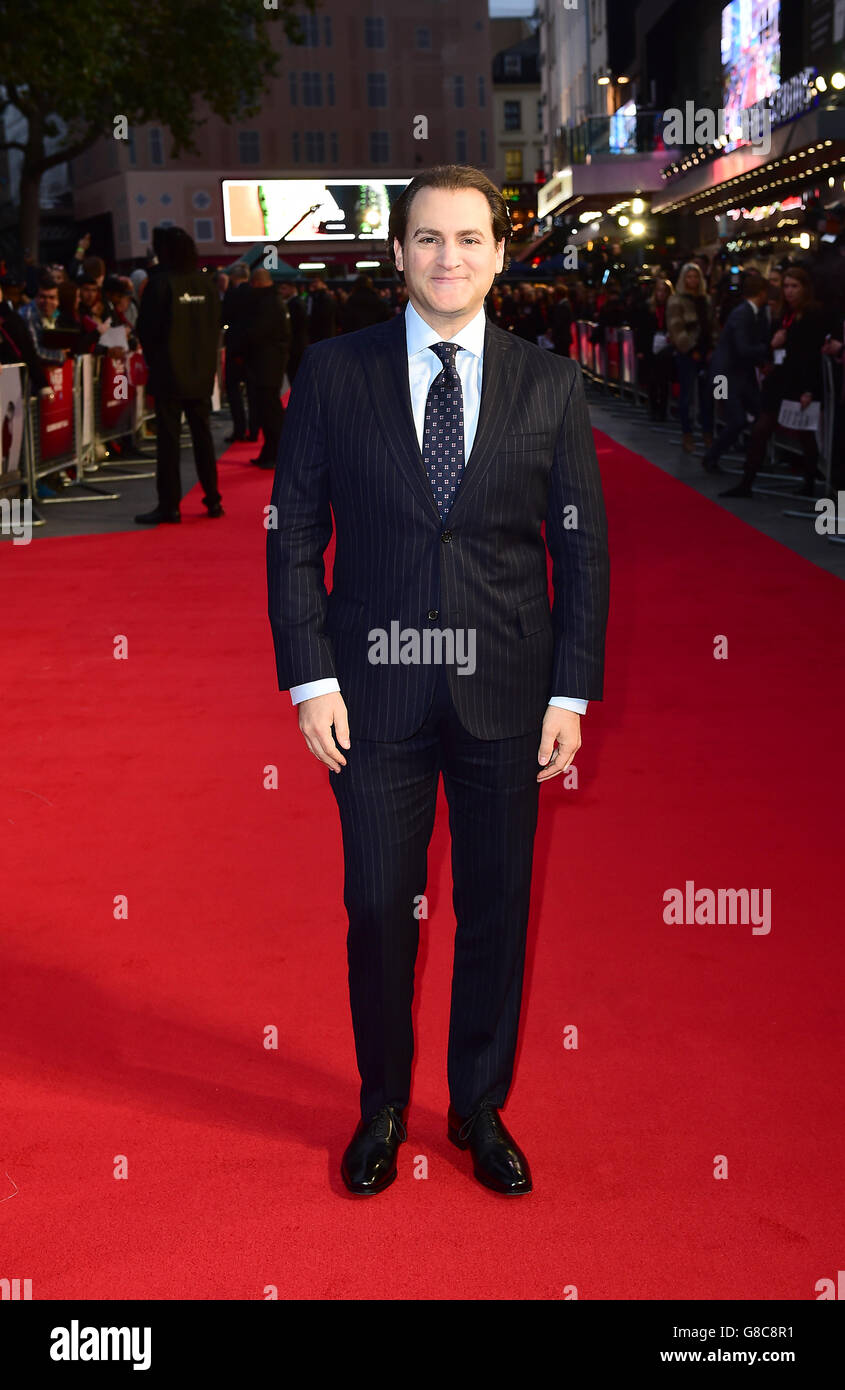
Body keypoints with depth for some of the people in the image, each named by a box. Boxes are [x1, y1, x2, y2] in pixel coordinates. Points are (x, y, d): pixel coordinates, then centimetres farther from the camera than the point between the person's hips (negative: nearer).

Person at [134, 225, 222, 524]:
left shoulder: (160, 283, -12)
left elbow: (146, 328, -10)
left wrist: (152, 359, 6)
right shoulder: (206, 283, 2)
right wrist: (206, 359, 15)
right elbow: (216, 325, 7)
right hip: (202, 373, 5)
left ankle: (169, 505, -2)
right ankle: (212, 499, 16)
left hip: (169, 373, -5)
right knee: (202, 435, 12)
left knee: (168, 437, -1)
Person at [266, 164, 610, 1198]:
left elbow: (582, 547, 4)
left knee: (495, 909, 10)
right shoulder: (334, 372, 1)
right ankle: (382, 1105, 29)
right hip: (376, 688, -1)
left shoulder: (549, 385, 3)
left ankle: (480, 1110, 30)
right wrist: (310, 678, -6)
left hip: (506, 692, 1)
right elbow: (294, 533, 1)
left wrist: (572, 692, -2)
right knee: (378, 908, 7)